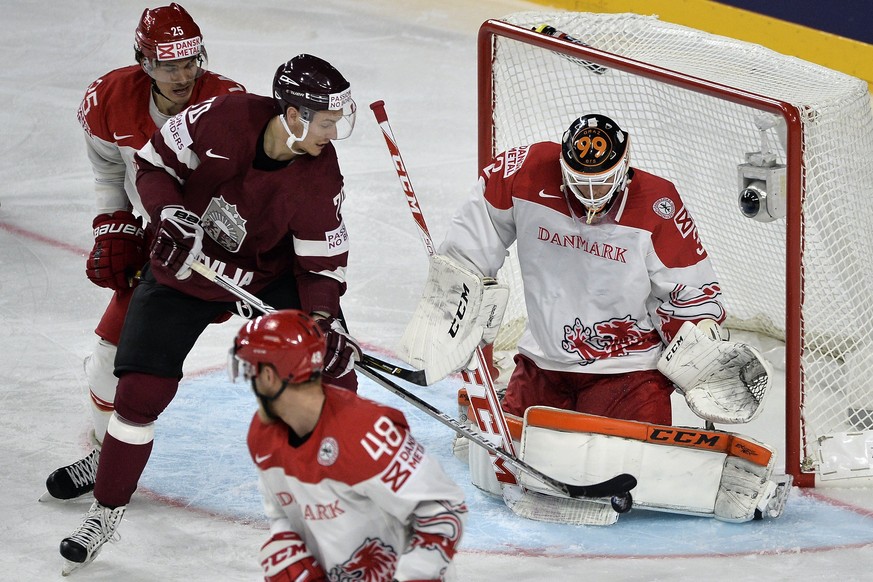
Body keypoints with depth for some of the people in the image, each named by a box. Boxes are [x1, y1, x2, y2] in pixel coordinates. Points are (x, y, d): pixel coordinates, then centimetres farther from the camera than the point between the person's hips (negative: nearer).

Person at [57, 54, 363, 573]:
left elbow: (322, 265, -14)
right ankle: (107, 509, 11)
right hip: (183, 264, -1)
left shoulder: (321, 179, -22)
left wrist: (325, 322, -29)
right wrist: (169, 213, -29)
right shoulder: (223, 119, -27)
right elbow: (155, 165, -12)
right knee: (140, 393, -6)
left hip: (272, 273, 1)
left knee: (334, 374, -7)